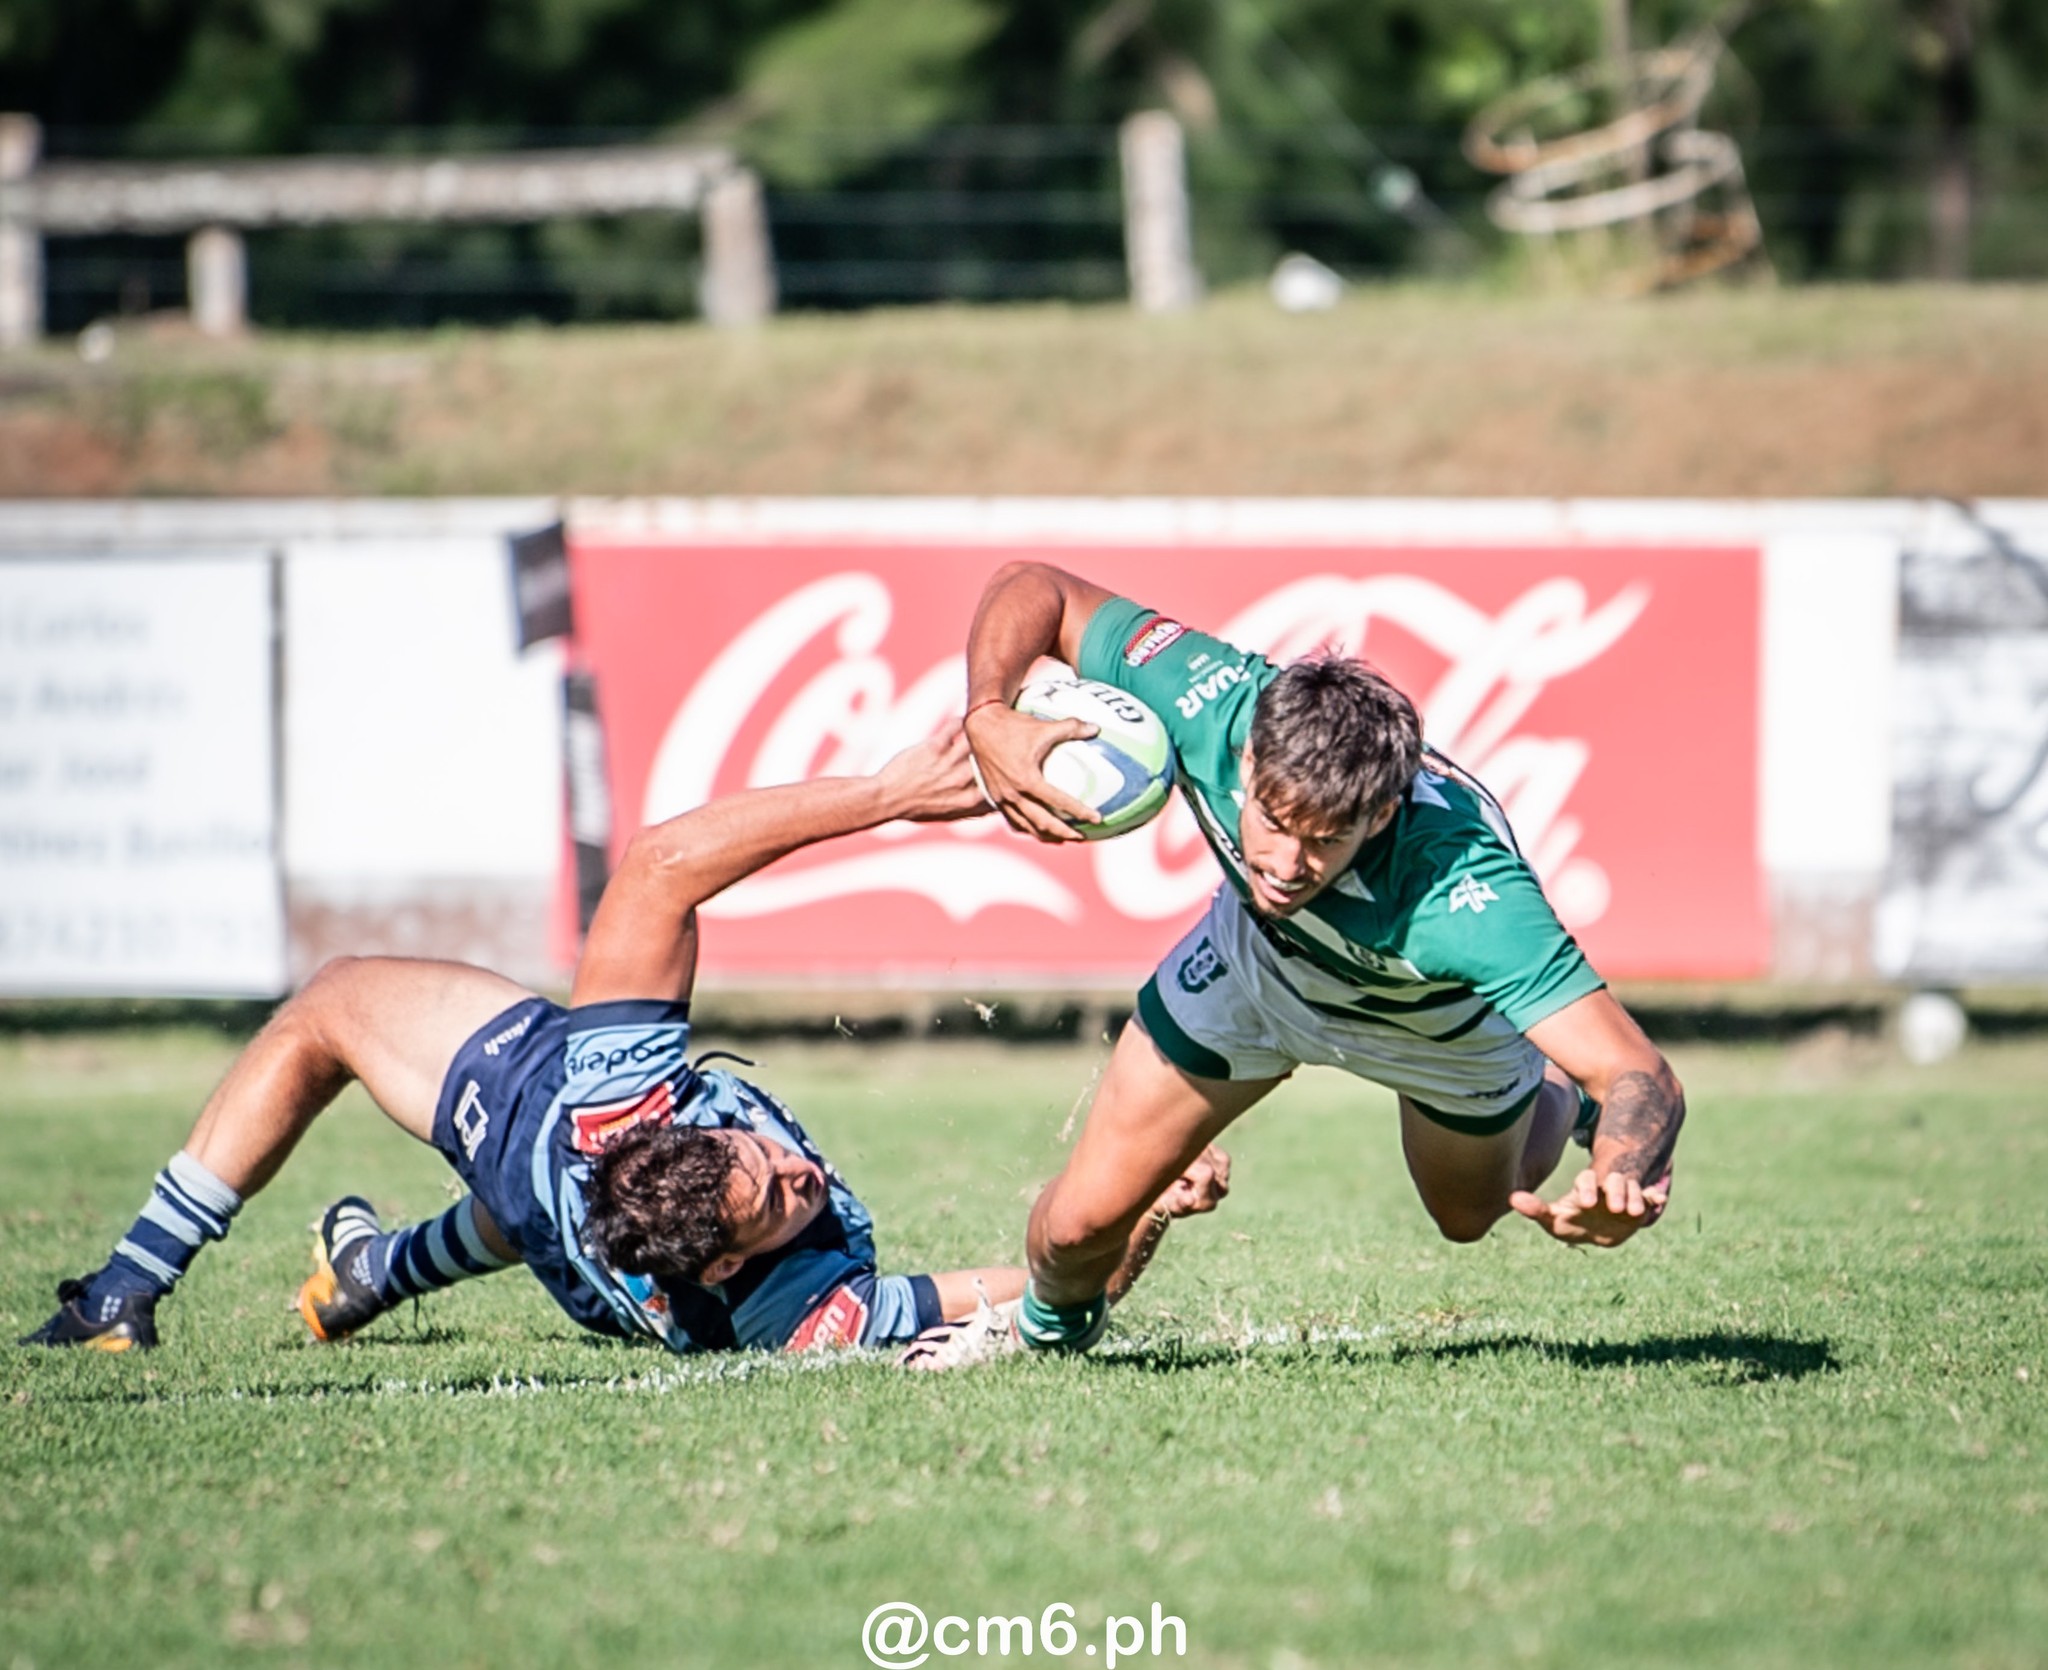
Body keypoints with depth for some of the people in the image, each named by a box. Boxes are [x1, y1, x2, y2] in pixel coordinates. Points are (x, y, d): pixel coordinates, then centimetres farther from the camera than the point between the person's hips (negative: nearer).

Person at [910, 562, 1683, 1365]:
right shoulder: (1217, 704, -41)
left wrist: (1619, 1184, -74)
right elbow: (1033, 586, -26)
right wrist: (987, 715, -45)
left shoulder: (1461, 891, -49)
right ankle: (1046, 1325, 39)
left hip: (1445, 1021, -2)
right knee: (1083, 1221, 1)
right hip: (1256, 963, 2)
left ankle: (1557, 1094, 61)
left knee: (1472, 1215, 26)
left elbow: (1644, 1079, -52)